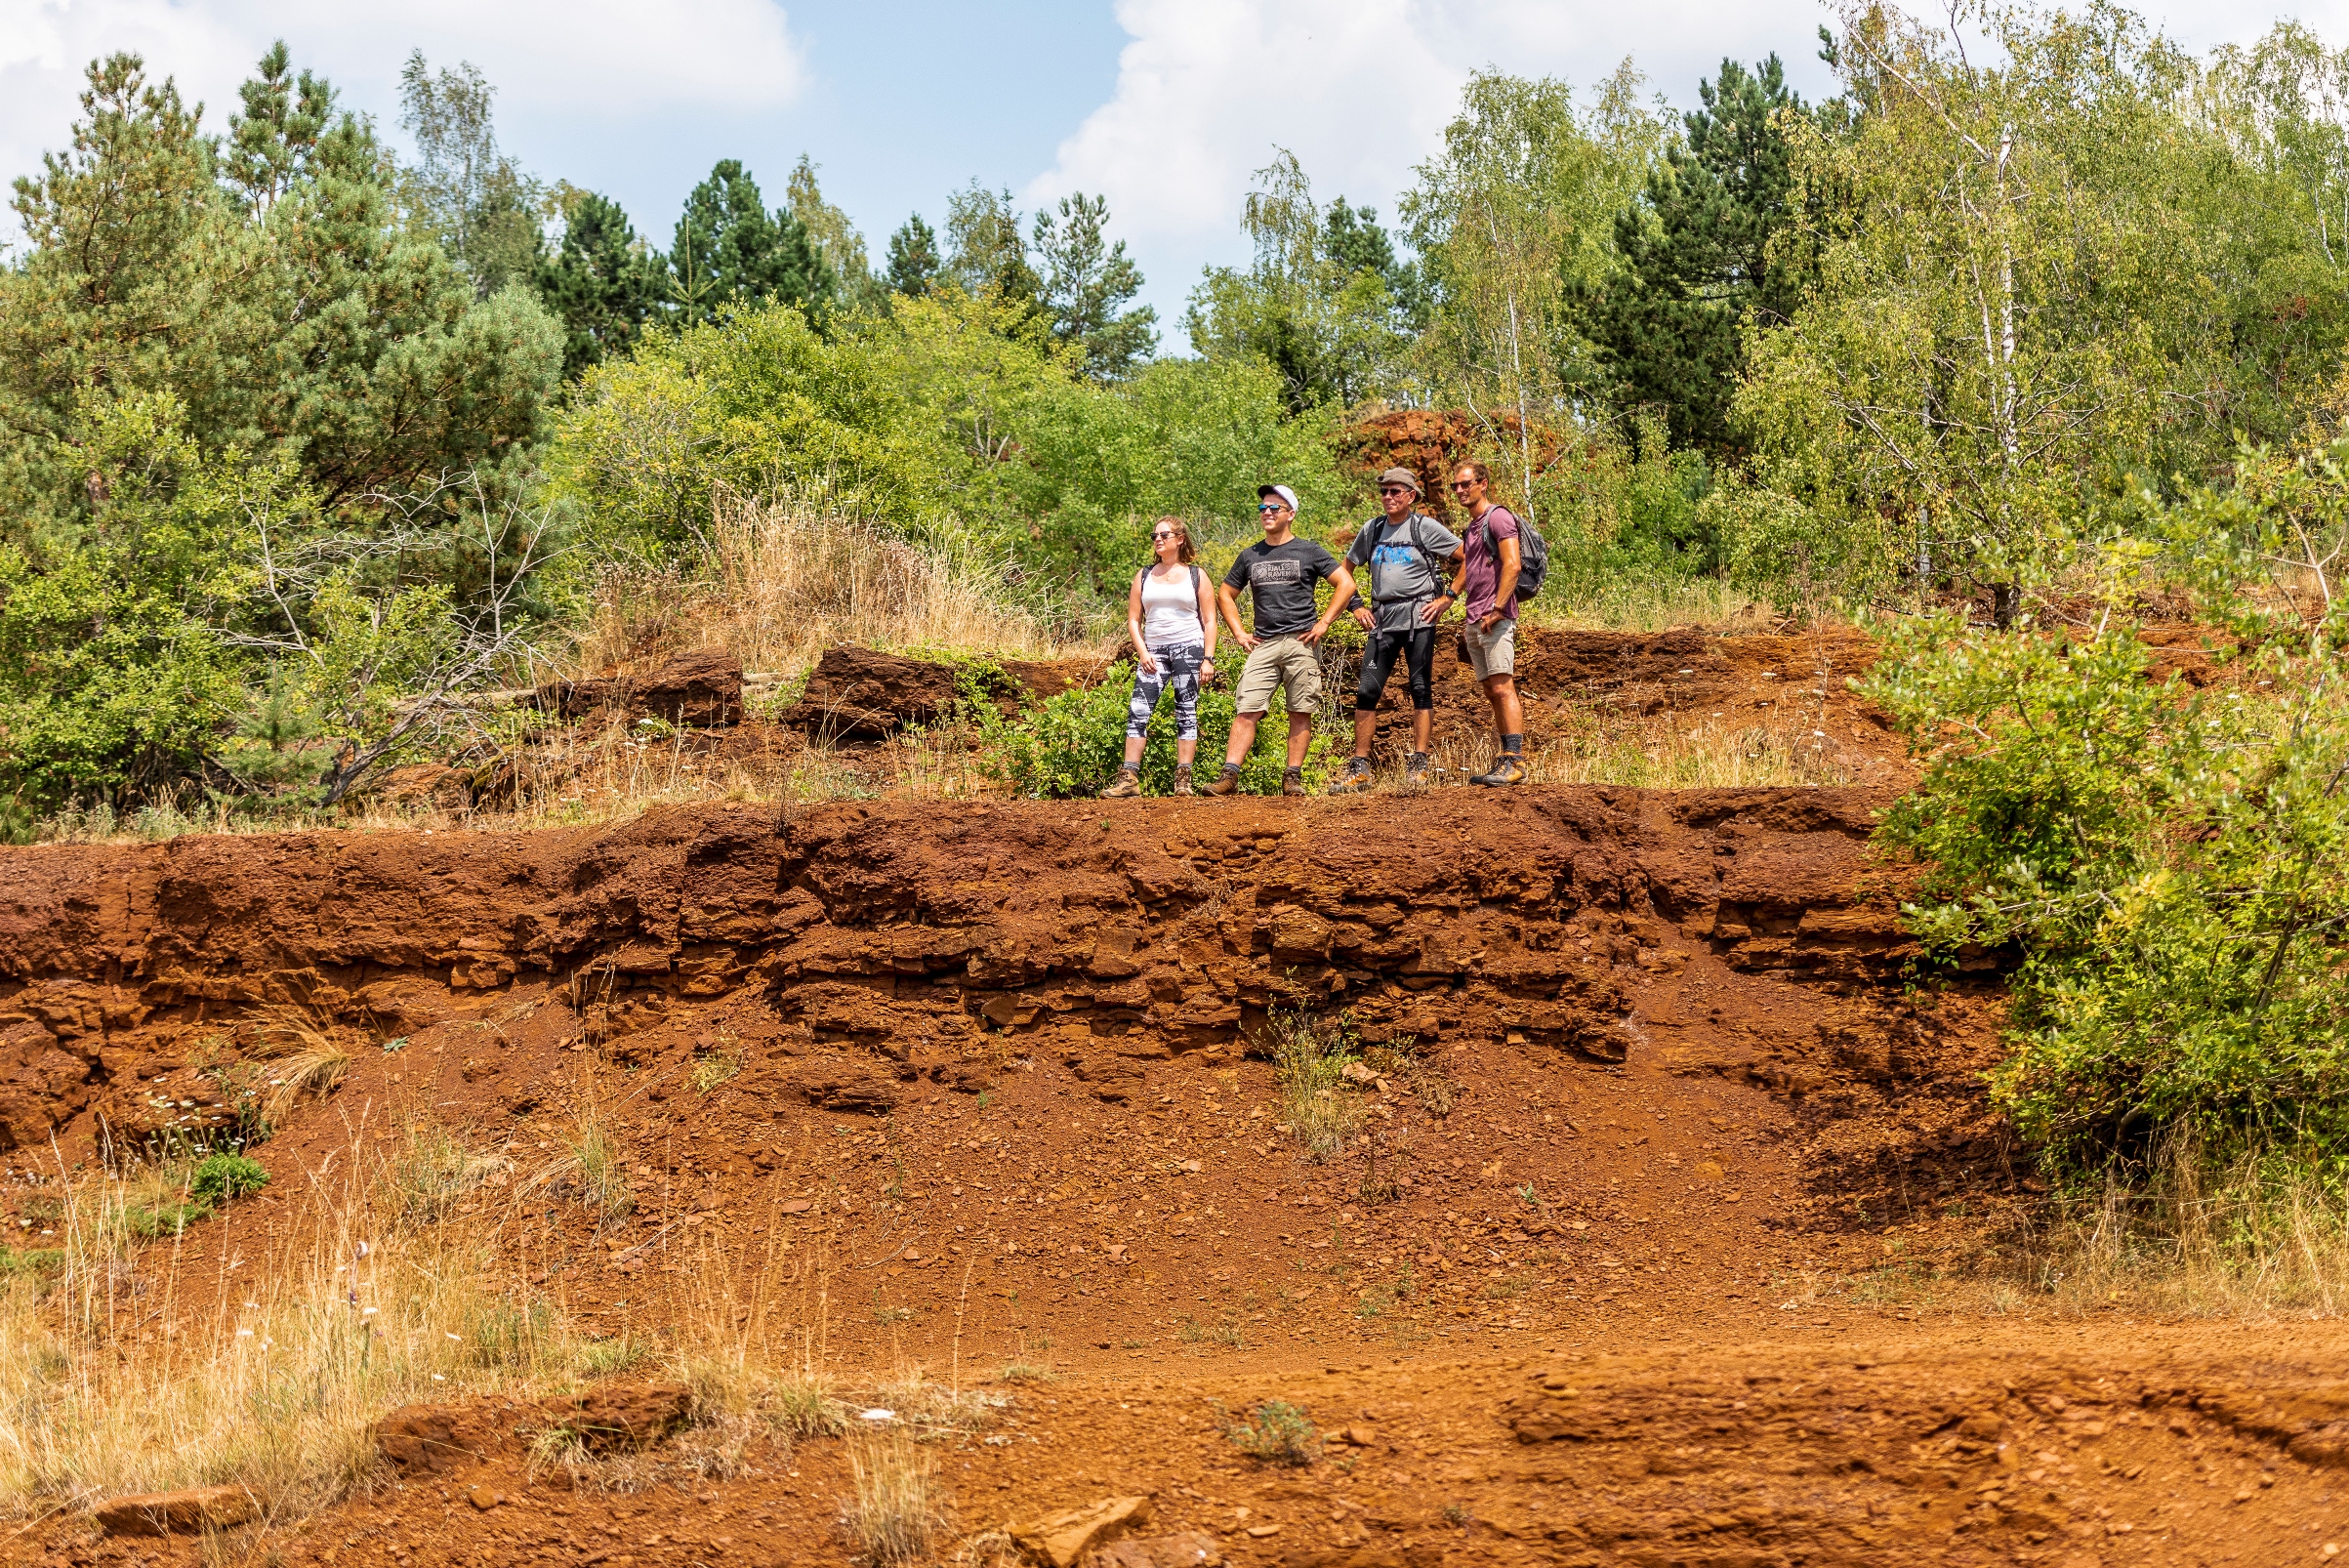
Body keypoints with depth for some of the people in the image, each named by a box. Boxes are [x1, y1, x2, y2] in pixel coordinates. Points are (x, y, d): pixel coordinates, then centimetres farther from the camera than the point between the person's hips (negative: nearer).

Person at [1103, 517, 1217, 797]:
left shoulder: (1196, 576, 8)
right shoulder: (1144, 576, 13)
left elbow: (1209, 621, 5)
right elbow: (1133, 620, 11)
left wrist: (1208, 659, -4)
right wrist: (1142, 652, -3)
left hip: (1188, 647, -2)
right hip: (1154, 649, 2)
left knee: (1186, 712, -3)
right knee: (1138, 711, -9)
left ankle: (1183, 780, -2)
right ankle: (1129, 779, -11)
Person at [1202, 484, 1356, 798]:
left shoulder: (1308, 551, 4)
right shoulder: (1250, 556, 14)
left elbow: (1346, 584, 2)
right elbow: (1225, 595, 25)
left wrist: (1323, 623, -4)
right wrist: (1239, 632, 12)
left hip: (1301, 643, -2)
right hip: (1263, 644, 2)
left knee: (1300, 712, 0)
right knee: (1246, 710, -8)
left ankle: (1293, 778, 4)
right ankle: (1229, 774, -12)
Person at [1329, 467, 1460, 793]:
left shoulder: (1425, 527, -2)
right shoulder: (1372, 530, 13)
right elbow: (1346, 570, 24)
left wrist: (1447, 598, -6)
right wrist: (1356, 607, 13)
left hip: (1418, 618, -5)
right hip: (1382, 619, 5)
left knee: (1421, 690, -3)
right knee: (1366, 691, -1)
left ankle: (1418, 766, 0)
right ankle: (1359, 769, 3)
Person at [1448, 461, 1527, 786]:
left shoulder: (1498, 517, -6)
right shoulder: (1472, 527, 22)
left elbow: (1512, 566, -16)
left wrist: (1497, 610, -20)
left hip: (1495, 620, -10)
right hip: (1475, 622, 10)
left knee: (1502, 687, -15)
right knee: (1491, 692, 8)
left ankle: (1515, 762, -20)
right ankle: (1506, 761, 9)